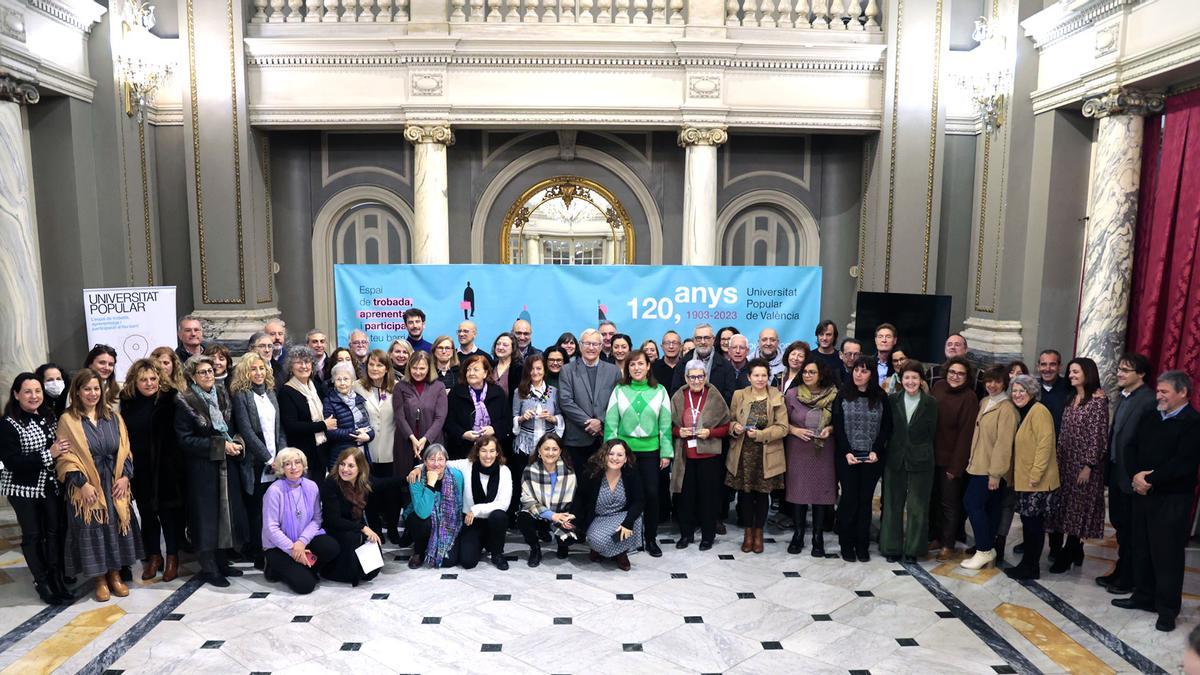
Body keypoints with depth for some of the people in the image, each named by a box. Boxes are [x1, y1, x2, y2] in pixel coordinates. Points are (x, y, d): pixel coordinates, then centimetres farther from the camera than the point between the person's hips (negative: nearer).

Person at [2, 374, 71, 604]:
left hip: (51, 486, 5)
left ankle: (56, 577, 17)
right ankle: (42, 583, 18)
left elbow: (62, 448, 18)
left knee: (54, 531, 6)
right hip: (24, 489, -5)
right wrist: (48, 455, -23)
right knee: (33, 534, 6)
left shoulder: (50, 418, 6)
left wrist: (62, 451, -2)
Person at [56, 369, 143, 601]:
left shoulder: (113, 417, 8)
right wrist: (82, 483, -15)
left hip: (115, 484, 3)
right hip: (86, 487, -3)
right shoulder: (67, 420, -3)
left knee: (116, 527, 7)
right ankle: (100, 579, 15)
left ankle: (115, 575, 20)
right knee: (92, 530, 2)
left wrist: (125, 476, -5)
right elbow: (64, 457, -7)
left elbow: (125, 449, 8)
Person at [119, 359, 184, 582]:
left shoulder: (168, 398, -10)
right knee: (147, 512, 13)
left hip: (166, 467, -3)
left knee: (169, 510, 6)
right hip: (140, 469, 3)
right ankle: (153, 556, 27)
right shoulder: (127, 401, 0)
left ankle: (172, 557, 20)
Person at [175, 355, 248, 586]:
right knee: (206, 515, 1)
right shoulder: (185, 402, -10)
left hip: (226, 466, 6)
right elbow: (185, 440, -15)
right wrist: (221, 446, -19)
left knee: (227, 511, 10)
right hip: (202, 469, -6)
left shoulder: (222, 396, 7)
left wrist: (236, 444, -5)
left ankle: (220, 561, 23)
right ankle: (208, 567, 13)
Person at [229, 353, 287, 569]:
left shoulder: (271, 393, 13)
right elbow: (246, 431, -11)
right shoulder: (240, 395, -4)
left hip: (275, 464, 5)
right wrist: (269, 459, -12)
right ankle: (259, 557, 13)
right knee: (257, 511, 3)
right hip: (255, 464, -5)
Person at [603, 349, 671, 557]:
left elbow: (665, 424, 3)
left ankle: (651, 538, 18)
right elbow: (611, 423, 1)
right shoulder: (619, 390, 1)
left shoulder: (659, 391, 3)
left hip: (650, 450, 0)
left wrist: (666, 453, 0)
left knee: (652, 493, 2)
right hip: (624, 450, 0)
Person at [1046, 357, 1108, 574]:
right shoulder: (1071, 400, 11)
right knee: (1066, 506, 8)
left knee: (1078, 509, 1)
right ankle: (1075, 551, 19)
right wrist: (1058, 460, 10)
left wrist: (1088, 466, -16)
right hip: (1066, 463, 7)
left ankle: (1068, 555, 8)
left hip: (1085, 465, -7)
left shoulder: (1098, 401, -11)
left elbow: (1099, 437, -14)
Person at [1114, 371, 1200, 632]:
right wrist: (1136, 475, -8)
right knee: (1142, 549, 15)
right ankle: (1144, 596, 28)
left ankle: (1167, 609, 11)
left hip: (1172, 500, -7)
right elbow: (1133, 449, 10)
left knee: (1167, 554, 0)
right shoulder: (1150, 418, 13)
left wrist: (1149, 480, -15)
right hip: (1143, 494, 7)